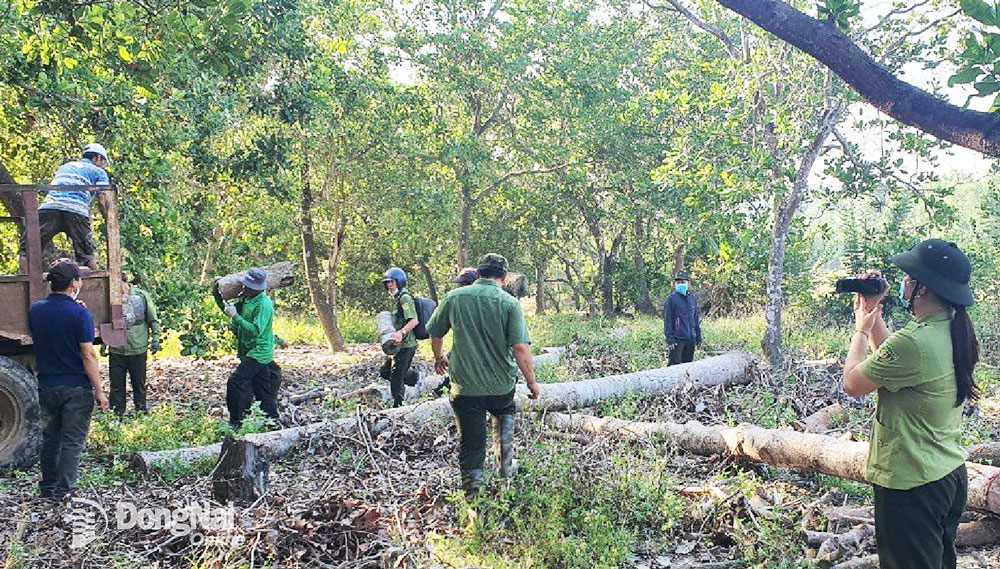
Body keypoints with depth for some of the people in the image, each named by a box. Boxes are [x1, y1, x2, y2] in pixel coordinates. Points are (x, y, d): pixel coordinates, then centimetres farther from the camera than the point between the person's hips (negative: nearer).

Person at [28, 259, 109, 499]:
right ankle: (63, 492, 6)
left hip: (46, 387, 6)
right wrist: (99, 391, -11)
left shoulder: (36, 310, 2)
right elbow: (88, 356, -17)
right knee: (72, 441, 3)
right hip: (76, 388, -6)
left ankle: (47, 487, 29)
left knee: (50, 438, 18)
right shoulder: (79, 314, -16)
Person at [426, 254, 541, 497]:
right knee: (505, 413, 32)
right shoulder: (510, 303, -11)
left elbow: (434, 334, 8)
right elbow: (520, 348, -17)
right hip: (501, 385, 0)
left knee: (470, 443, 10)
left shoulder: (454, 297, -4)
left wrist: (439, 358, 27)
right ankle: (506, 465, 22)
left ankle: (473, 495, 14)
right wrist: (532, 382, -5)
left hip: (465, 387, 0)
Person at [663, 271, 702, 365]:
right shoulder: (671, 299, -6)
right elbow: (667, 321, -7)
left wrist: (698, 337, 14)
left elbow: (697, 319, 17)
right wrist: (670, 339, -12)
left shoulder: (692, 298, 11)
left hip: (691, 339, 5)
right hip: (677, 339, -5)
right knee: (675, 364, -6)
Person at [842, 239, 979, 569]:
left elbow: (853, 384, -16)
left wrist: (861, 328, -1)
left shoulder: (913, 342, -29)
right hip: (951, 475, 9)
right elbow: (894, 362, 15)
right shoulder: (954, 331, 1)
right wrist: (874, 314, 11)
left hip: (910, 483, -9)